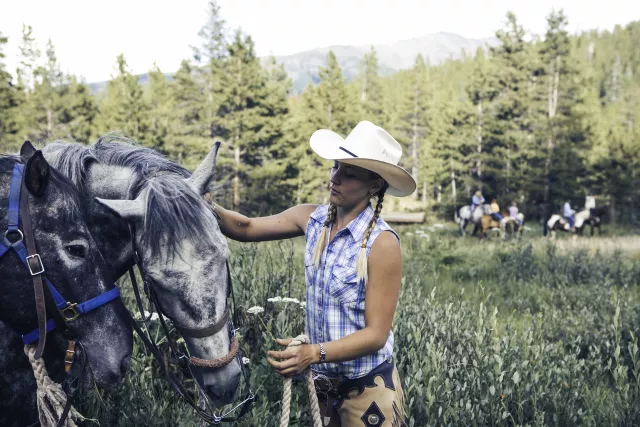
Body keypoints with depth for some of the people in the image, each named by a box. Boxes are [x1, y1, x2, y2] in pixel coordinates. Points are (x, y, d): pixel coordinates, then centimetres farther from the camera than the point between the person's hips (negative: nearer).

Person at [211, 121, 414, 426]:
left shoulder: (381, 244, -21)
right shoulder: (313, 220, -4)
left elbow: (376, 334, -20)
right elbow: (247, 228, 0)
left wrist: (314, 354, -32)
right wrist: (212, 210, -20)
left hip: (368, 390, -5)